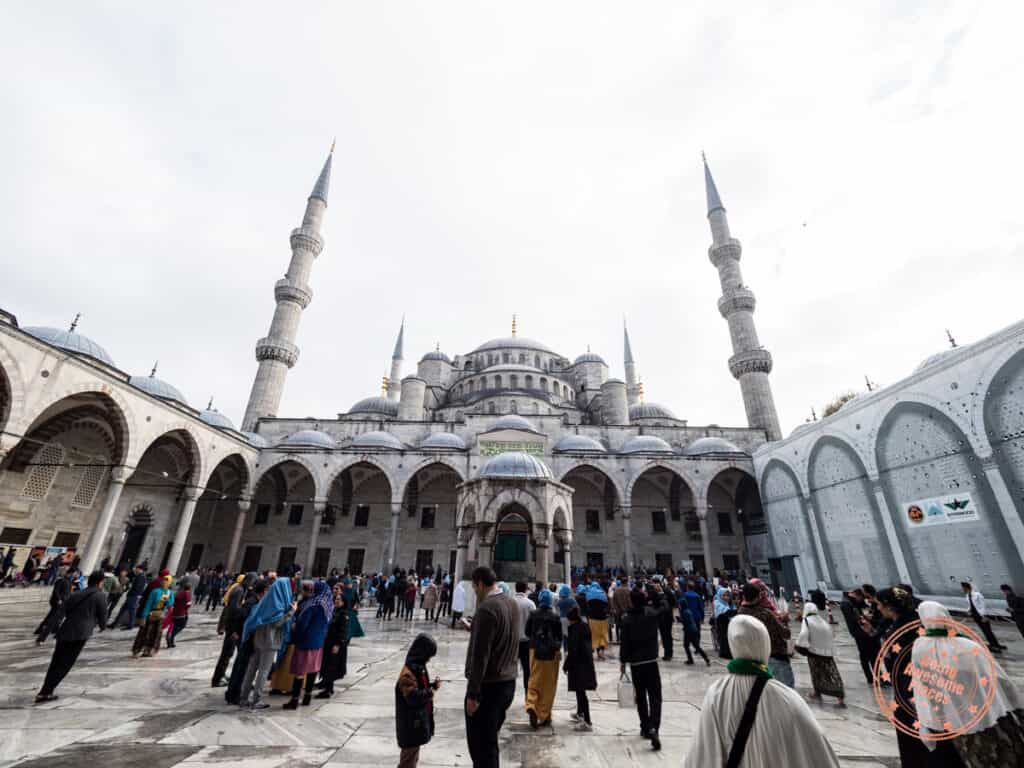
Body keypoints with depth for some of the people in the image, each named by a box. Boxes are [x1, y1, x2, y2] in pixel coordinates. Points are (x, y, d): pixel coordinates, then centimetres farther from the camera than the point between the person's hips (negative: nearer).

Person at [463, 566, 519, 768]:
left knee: (480, 746, 4)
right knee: (490, 741, 21)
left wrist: (473, 693, -17)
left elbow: (480, 654, -22)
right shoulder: (512, 604, 4)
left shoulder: (487, 608, -21)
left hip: (488, 686, -8)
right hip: (508, 682, 8)